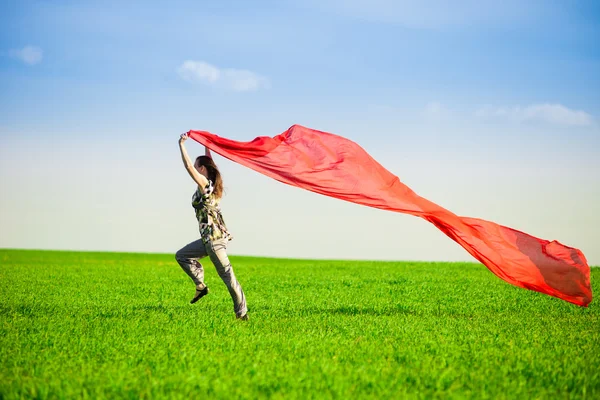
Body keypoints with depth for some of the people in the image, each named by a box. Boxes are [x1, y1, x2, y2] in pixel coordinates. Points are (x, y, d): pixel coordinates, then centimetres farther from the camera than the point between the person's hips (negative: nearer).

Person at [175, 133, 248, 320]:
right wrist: (206, 146, 30)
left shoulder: (204, 183, -12)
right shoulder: (212, 184, 10)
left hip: (214, 238, -9)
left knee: (227, 275, -5)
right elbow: (209, 163, 27)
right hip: (211, 238, 9)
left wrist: (181, 144, -15)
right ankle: (200, 285, 12)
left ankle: (242, 313, -2)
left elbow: (188, 166, -21)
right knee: (182, 255, 17)